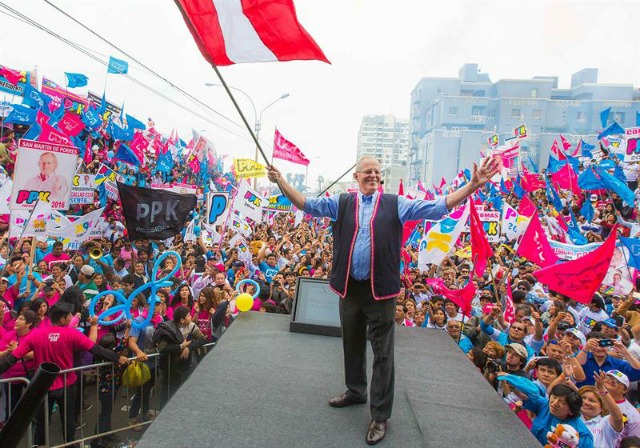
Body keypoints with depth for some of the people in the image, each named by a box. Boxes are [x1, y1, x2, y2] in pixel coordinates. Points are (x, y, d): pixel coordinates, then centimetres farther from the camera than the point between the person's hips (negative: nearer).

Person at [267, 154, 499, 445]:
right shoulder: (341, 203, 6)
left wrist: (472, 185, -13)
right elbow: (306, 204, 4)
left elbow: (438, 207, -4)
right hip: (349, 288, 3)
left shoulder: (395, 204, 0)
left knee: (382, 353, 5)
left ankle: (380, 415, 20)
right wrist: (280, 181, -6)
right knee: (352, 345, 20)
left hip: (381, 289, -2)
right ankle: (355, 392, 43)